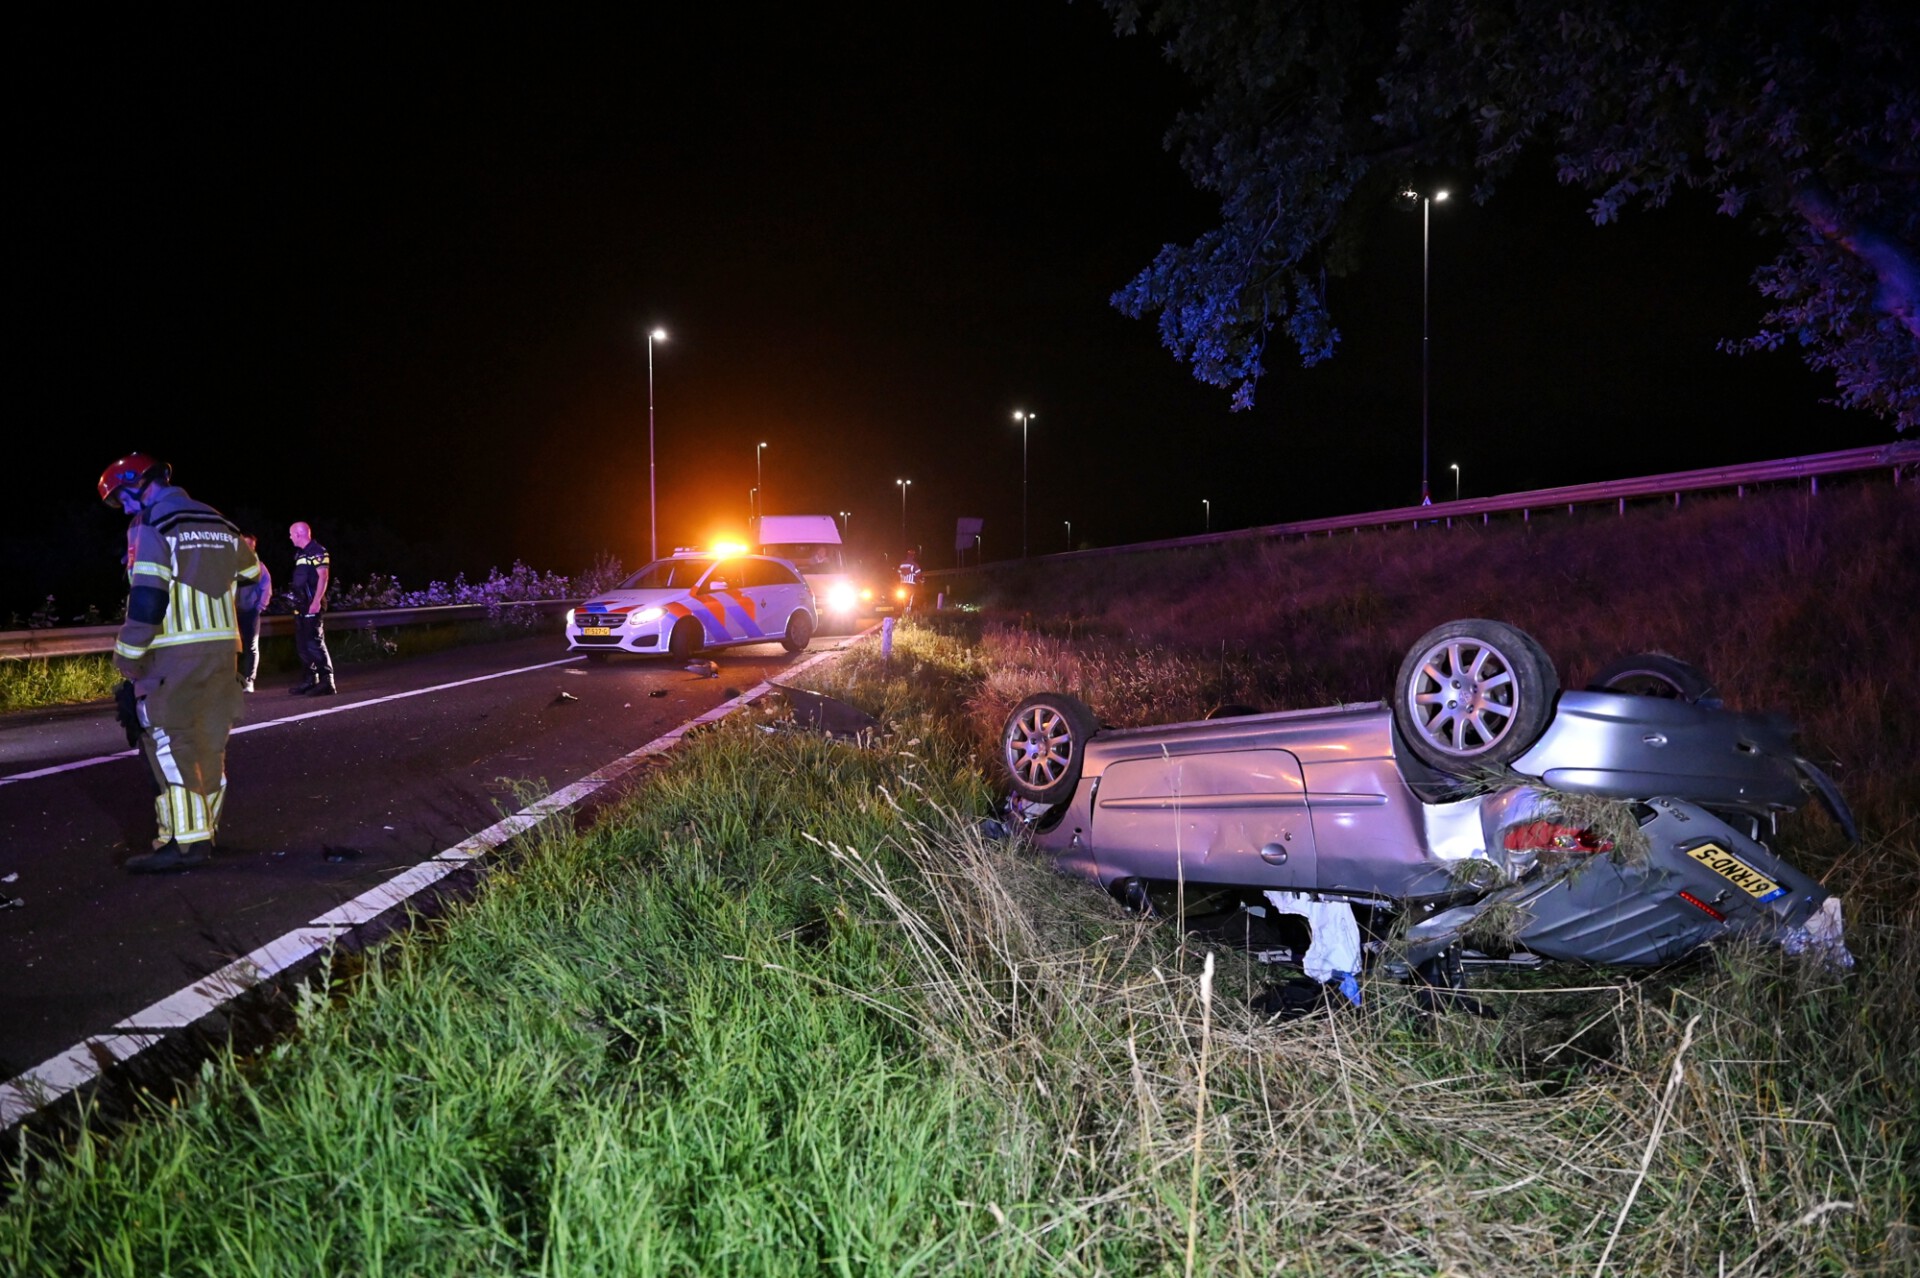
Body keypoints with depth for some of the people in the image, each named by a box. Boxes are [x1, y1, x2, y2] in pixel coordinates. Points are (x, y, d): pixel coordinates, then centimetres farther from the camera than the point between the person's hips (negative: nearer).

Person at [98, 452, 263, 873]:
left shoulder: (152, 527, -9)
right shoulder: (220, 524, 13)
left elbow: (146, 600, -16)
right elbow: (251, 573, 27)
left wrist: (127, 659, -9)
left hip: (175, 655, -7)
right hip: (222, 649, 7)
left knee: (169, 746, -5)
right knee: (209, 743, 11)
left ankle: (183, 841, -9)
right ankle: (203, 830, 18)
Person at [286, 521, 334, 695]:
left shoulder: (317, 551, -10)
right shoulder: (300, 553, 18)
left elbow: (323, 577, -17)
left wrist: (316, 602, -22)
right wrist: (293, 594, 15)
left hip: (312, 604, -10)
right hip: (301, 605, 10)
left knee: (314, 643, -13)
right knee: (302, 645, 12)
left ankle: (326, 682, -14)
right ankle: (311, 679, 18)